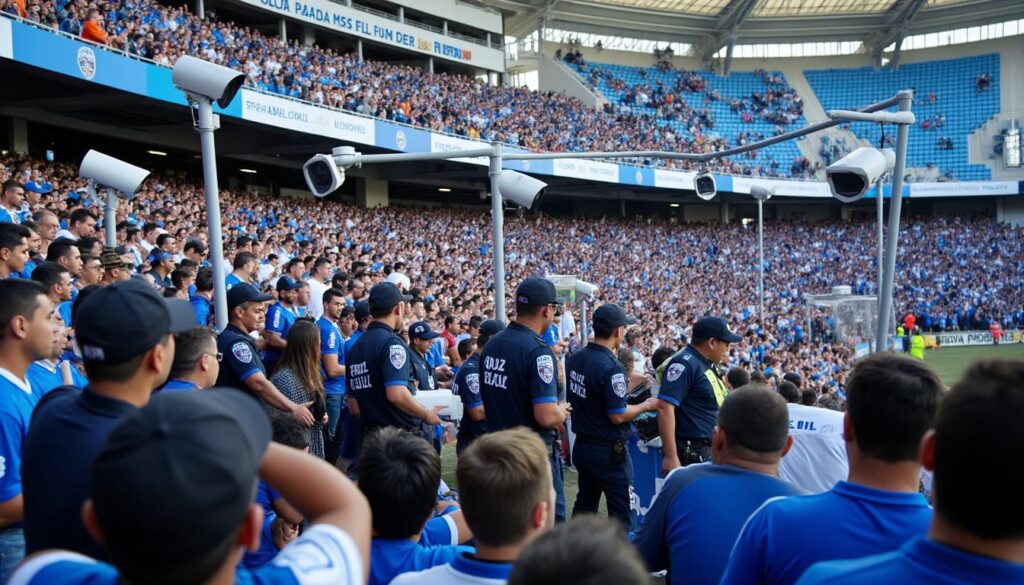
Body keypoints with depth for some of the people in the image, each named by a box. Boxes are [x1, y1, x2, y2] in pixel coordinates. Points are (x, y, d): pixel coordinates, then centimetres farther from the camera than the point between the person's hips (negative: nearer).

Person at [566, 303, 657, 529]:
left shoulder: (574, 358, 3)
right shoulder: (611, 367, -22)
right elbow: (618, 415, -21)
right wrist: (647, 405, -4)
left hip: (581, 446, 8)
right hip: (608, 451, -8)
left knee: (584, 506, 20)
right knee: (622, 512, 1)